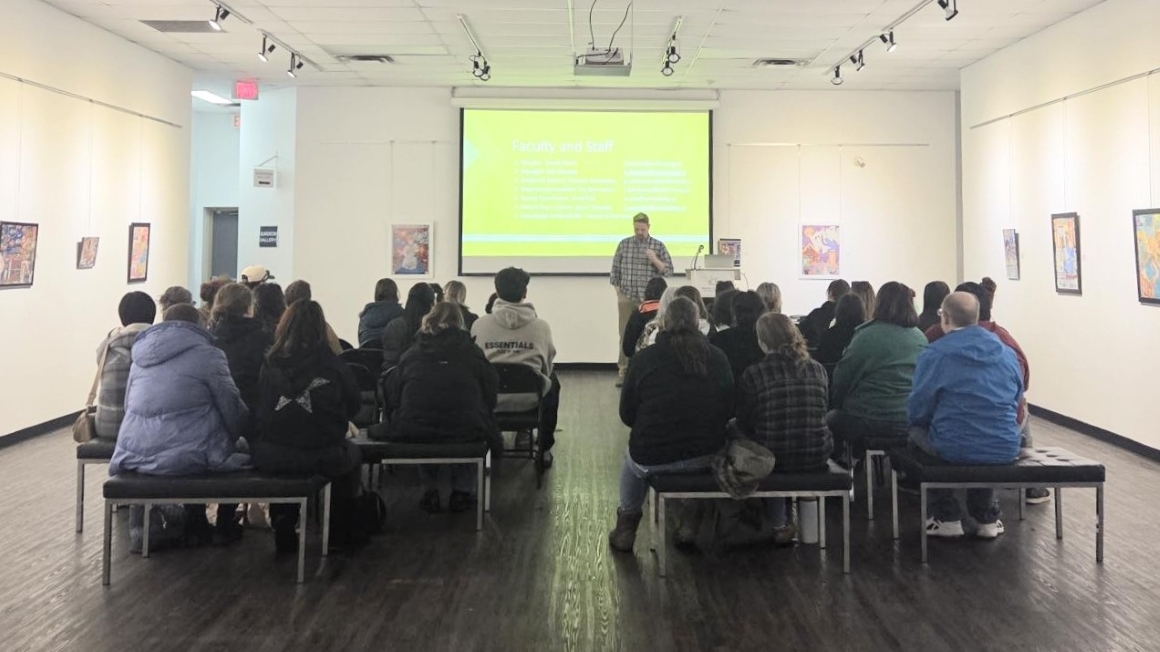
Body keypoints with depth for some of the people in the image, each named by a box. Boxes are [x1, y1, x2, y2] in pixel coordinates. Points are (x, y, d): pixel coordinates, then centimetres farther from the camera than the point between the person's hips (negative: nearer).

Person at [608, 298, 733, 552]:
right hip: (705, 457, 2)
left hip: (652, 457, -2)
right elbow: (728, 409, 5)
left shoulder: (643, 359, -7)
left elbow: (627, 415, 0)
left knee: (632, 460, 33)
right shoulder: (718, 357, -2)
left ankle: (626, 527, 43)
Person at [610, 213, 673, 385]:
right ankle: (623, 371, 8)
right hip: (626, 298, 1)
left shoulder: (658, 246, 2)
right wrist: (618, 292, 3)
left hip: (648, 299, -1)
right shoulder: (624, 244, 6)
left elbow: (668, 270, -1)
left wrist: (655, 260, -17)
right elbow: (615, 270, 9)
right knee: (625, 334, 2)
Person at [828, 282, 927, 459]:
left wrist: (838, 404, 13)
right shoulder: (921, 338, 6)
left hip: (869, 424, -6)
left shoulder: (867, 336, -11)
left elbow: (842, 380, -5)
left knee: (831, 419, 19)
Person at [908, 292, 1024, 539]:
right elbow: (1015, 401, 19)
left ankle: (948, 518, 23)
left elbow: (916, 412, -4)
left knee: (916, 433, 24)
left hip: (953, 450, -5)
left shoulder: (934, 354, -9)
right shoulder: (1007, 352, 6)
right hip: (1005, 451, 5)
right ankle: (987, 517, 35)